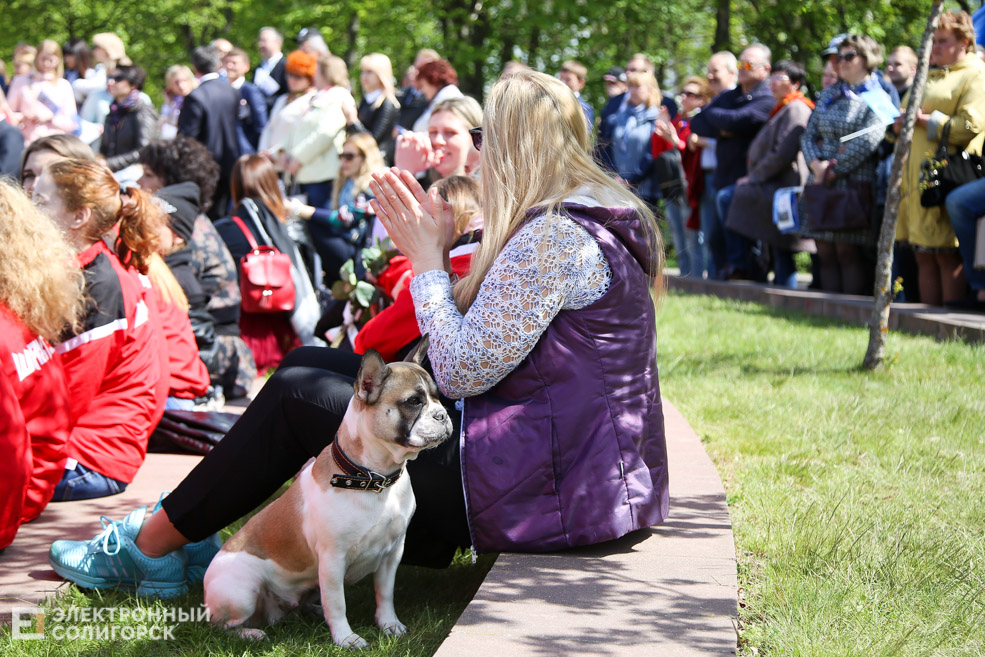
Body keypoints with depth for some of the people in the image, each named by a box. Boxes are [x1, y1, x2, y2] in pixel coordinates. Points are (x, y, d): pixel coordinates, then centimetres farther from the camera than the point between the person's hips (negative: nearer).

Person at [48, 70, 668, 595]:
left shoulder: (556, 236, -18)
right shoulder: (592, 216, 14)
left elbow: (460, 372, -18)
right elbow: (481, 345, 15)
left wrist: (428, 259, -6)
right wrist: (439, 252, 8)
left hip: (549, 487, -10)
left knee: (298, 395, -4)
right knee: (309, 365, 12)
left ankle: (150, 542, 12)